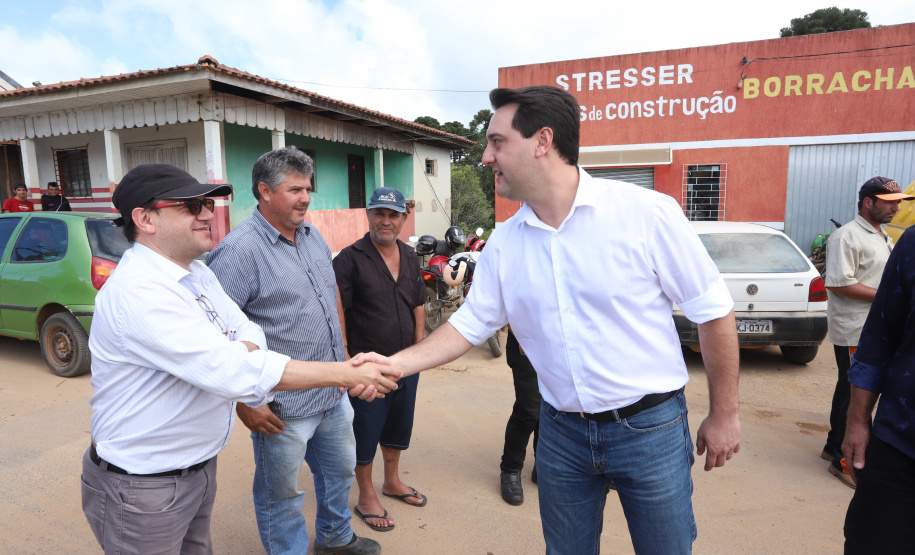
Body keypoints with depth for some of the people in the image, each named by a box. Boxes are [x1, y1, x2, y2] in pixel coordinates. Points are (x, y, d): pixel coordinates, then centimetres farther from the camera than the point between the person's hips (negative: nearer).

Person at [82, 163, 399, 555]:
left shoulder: (198, 274, 4)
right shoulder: (137, 291, -27)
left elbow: (248, 331, 3)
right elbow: (229, 371, -33)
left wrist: (238, 351, -22)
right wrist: (346, 374, -31)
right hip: (143, 490, -7)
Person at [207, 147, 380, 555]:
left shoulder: (312, 235, 6)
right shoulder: (240, 249, -20)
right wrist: (244, 403, -19)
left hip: (333, 394, 8)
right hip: (283, 410, -8)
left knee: (340, 470, 26)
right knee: (281, 496, 13)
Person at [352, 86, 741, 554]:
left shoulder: (646, 212, -15)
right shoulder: (504, 243, -2)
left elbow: (712, 309, -7)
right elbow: (471, 323, 4)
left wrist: (723, 414, -2)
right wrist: (394, 363, -8)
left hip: (649, 427, -3)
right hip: (562, 431, 3)